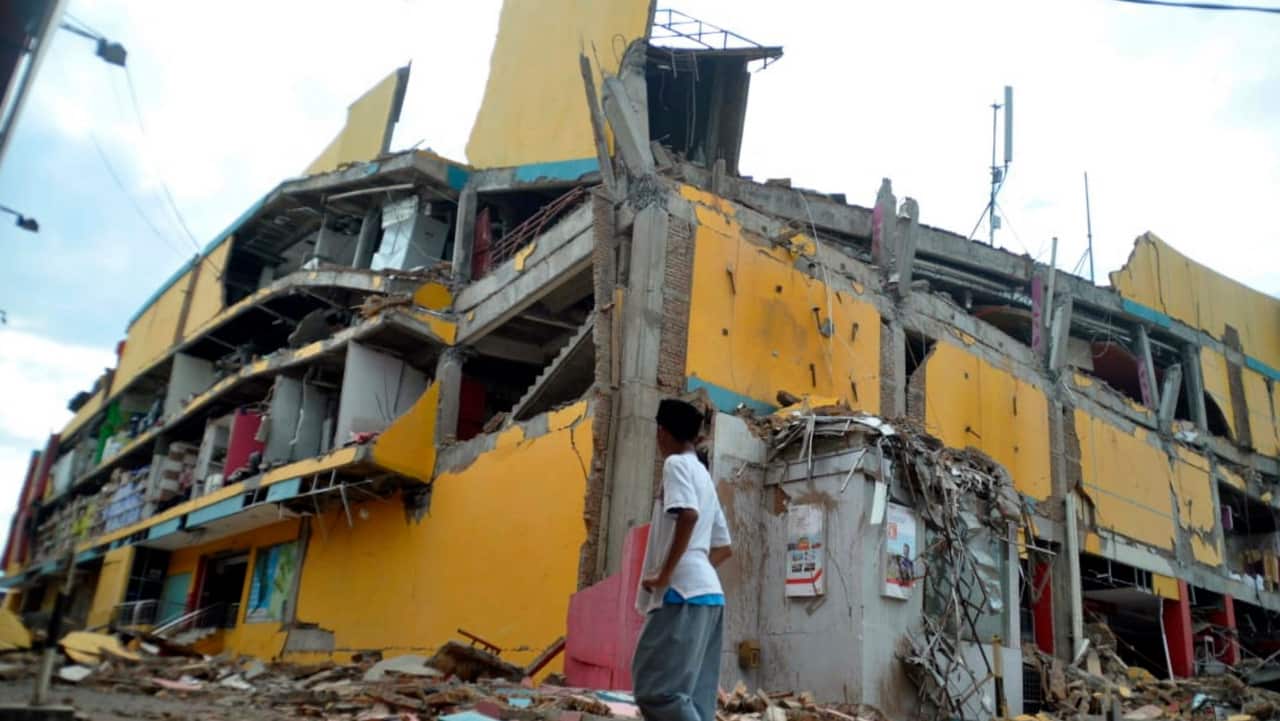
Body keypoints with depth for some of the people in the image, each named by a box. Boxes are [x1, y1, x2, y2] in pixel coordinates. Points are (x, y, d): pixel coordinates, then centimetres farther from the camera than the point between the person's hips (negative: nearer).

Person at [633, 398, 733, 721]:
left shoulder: (676, 464, -2)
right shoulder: (703, 476, 25)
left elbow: (688, 514, -21)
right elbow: (723, 547, 27)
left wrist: (665, 574, -16)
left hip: (683, 593, -9)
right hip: (707, 591, 9)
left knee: (656, 688, -12)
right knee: (691, 694, 6)